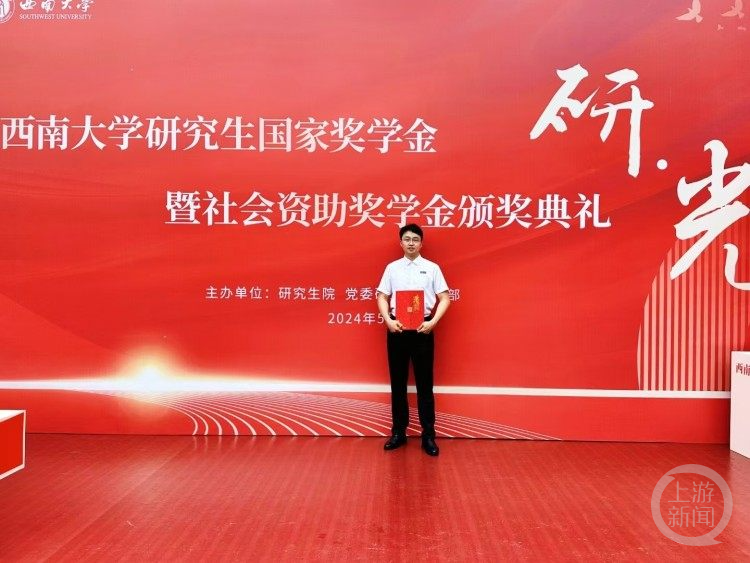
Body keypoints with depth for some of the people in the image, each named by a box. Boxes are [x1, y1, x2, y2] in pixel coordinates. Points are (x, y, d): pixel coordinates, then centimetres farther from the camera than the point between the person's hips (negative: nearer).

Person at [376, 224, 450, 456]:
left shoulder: (432, 268, 2)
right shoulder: (392, 268, 6)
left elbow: (444, 298, 0)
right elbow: (382, 298, 6)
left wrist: (433, 322, -13)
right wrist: (388, 321, -9)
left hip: (422, 329, -2)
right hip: (397, 328, 2)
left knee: (424, 383, 3)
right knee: (397, 382, 9)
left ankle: (428, 435, 11)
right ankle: (399, 432, 20)